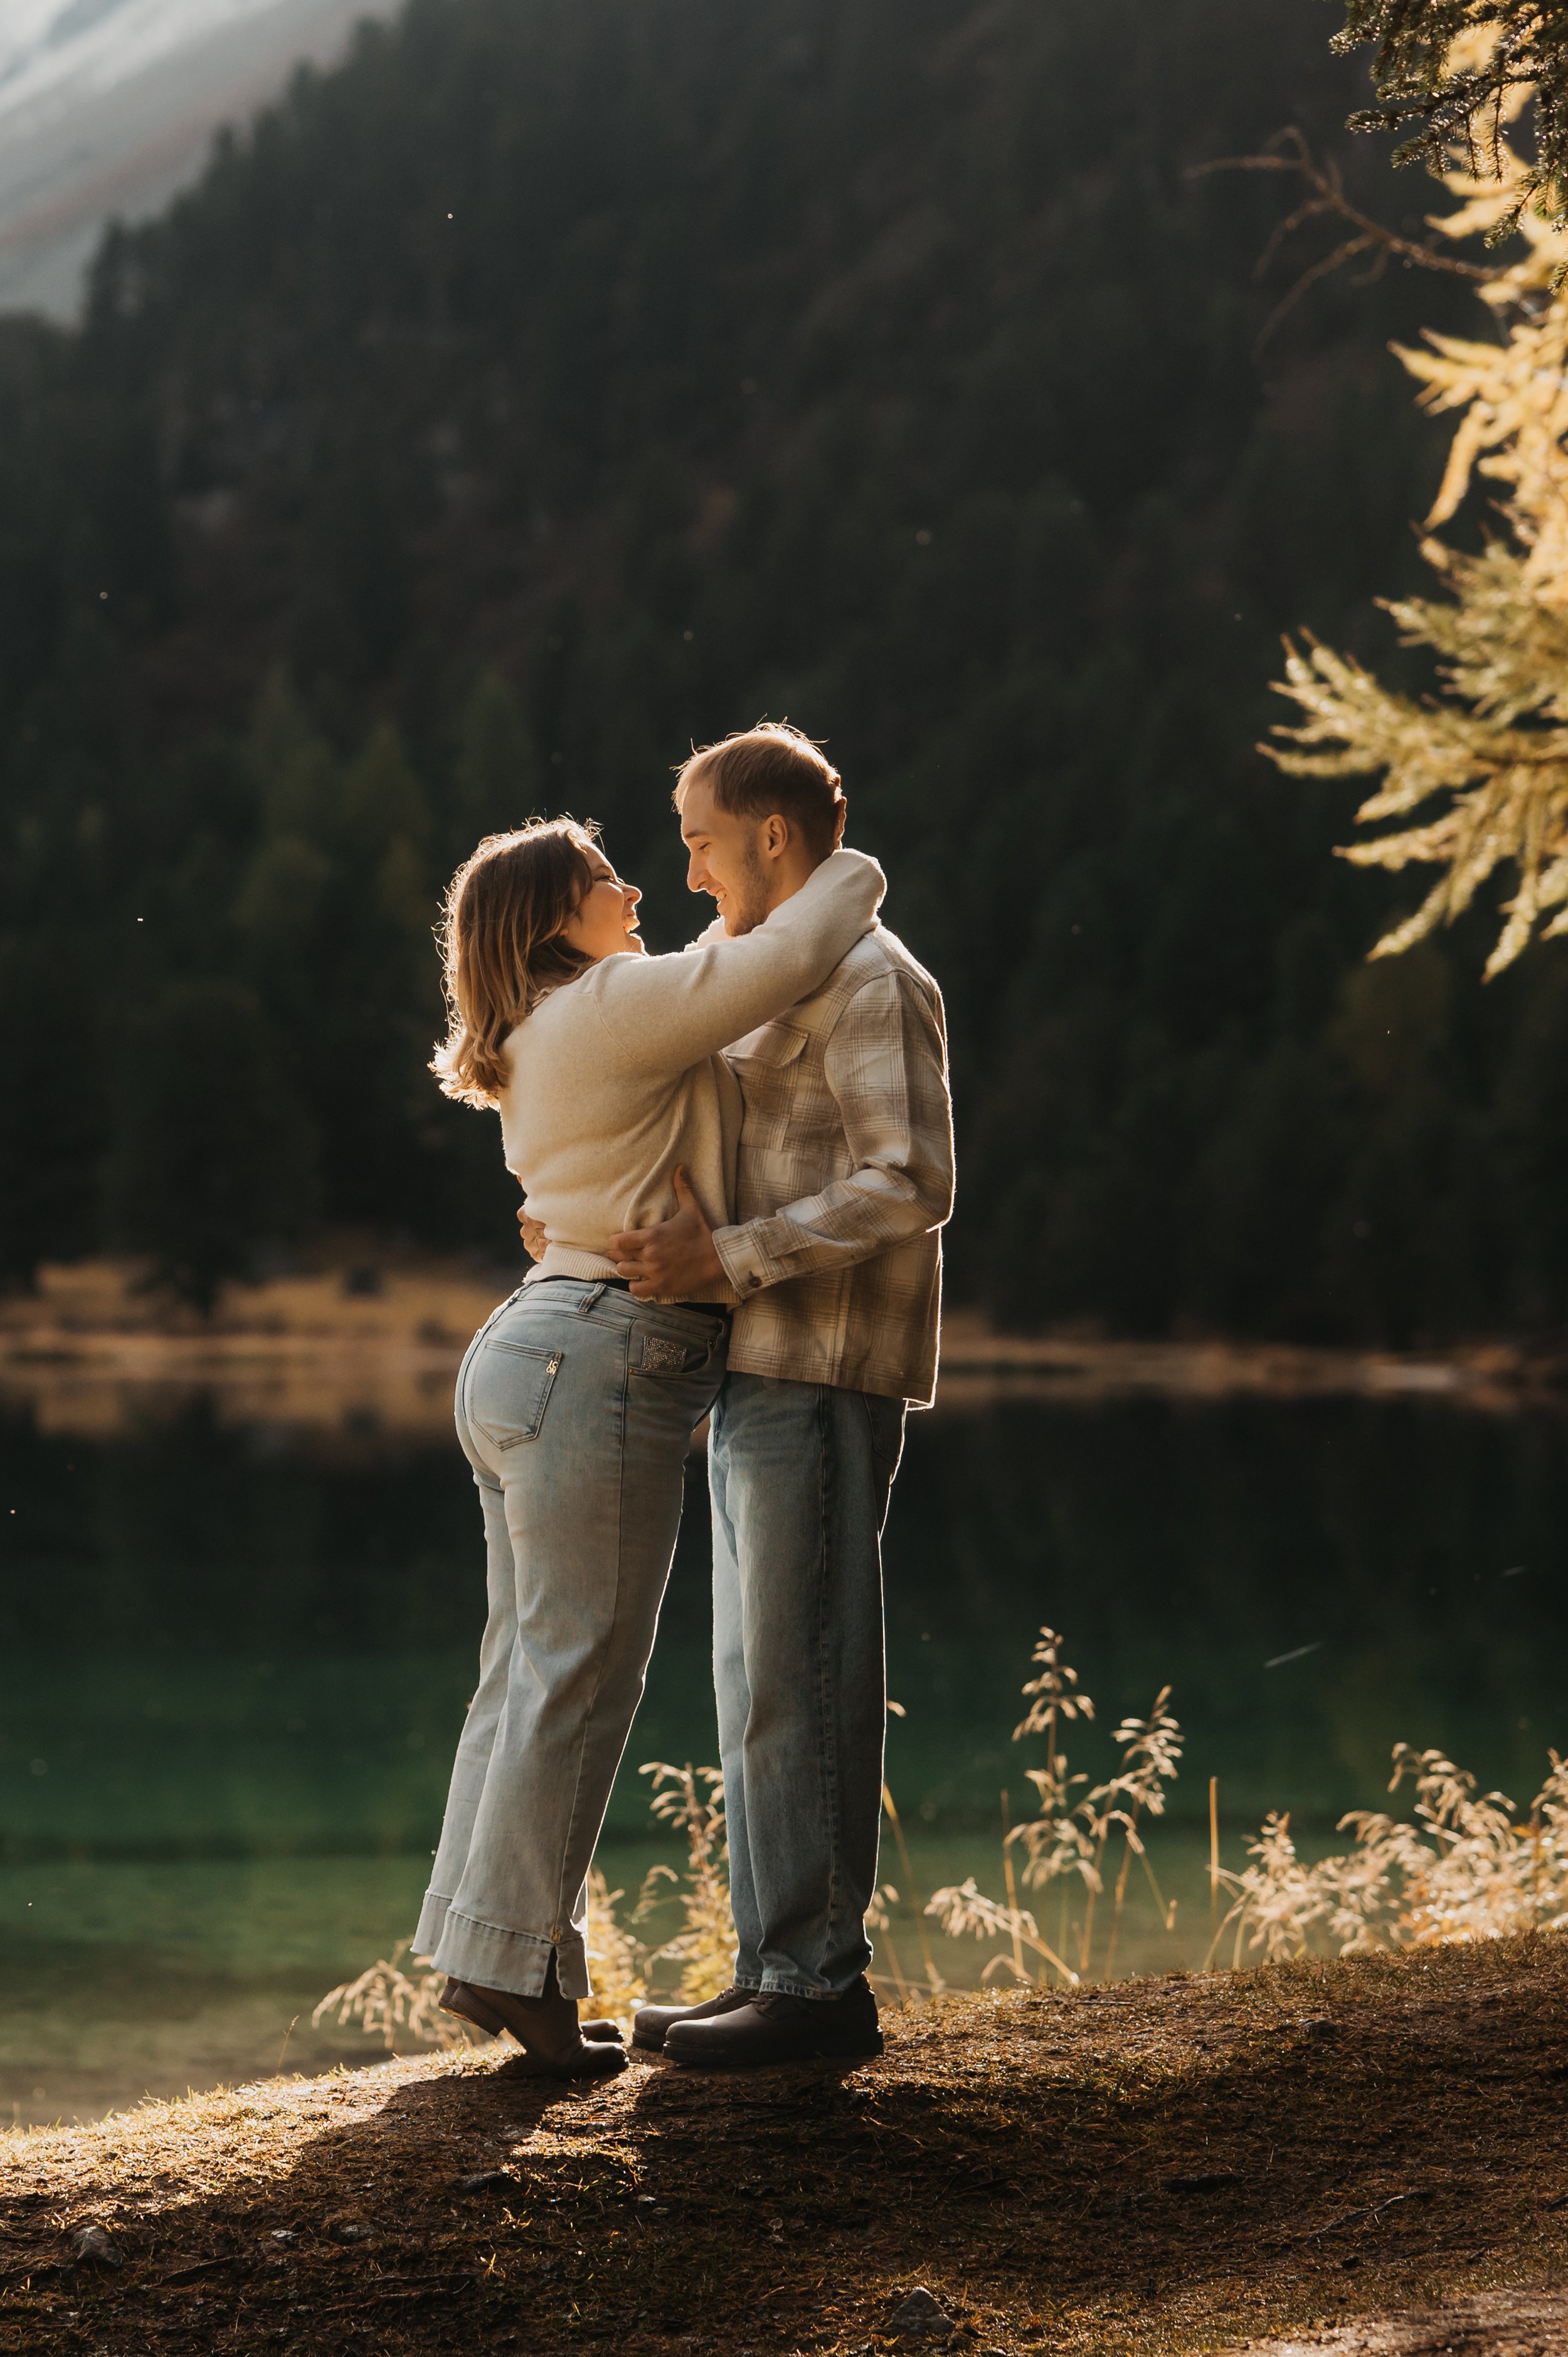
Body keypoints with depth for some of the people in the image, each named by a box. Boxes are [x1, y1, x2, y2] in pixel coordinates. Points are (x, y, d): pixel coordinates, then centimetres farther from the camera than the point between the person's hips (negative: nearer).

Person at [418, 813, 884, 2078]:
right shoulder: (610, 1006, -10)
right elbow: (785, 959, -13)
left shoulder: (559, 1040, 20)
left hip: (530, 1357, 10)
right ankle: (513, 1957, -5)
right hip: (605, 1364, -10)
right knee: (580, 1675, -7)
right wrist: (855, 878, 6)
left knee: (533, 1670, 10)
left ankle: (486, 1951, 13)